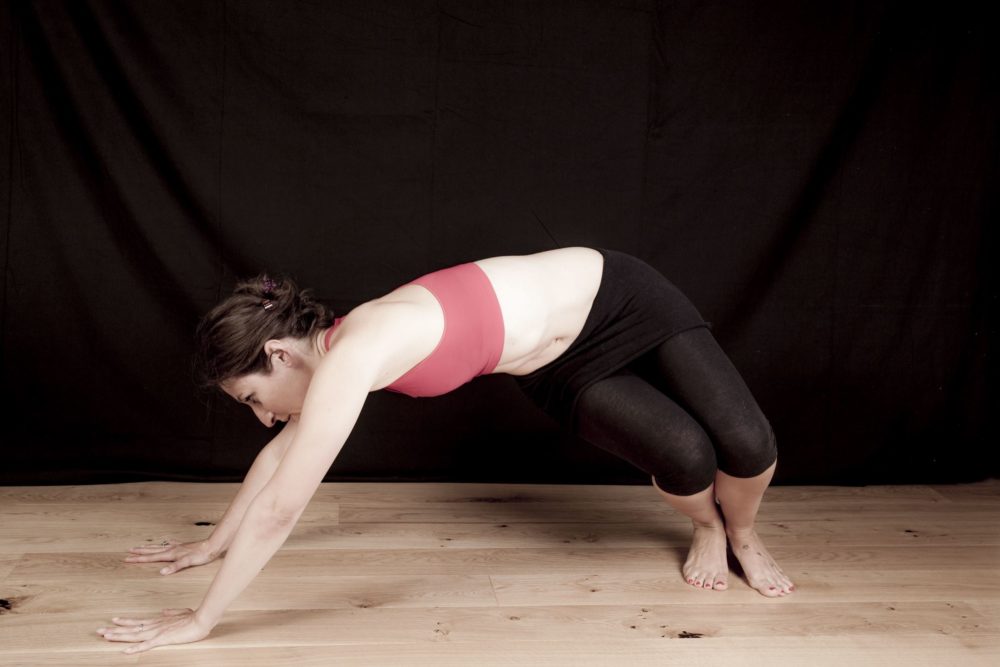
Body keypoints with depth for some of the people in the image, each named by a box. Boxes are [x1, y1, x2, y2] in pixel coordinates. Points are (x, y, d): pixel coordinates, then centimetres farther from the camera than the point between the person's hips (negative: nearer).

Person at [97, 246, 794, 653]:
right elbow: (279, 454, 11)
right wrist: (213, 544, 20)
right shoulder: (338, 356, -7)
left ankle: (742, 534, 16)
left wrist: (201, 620, -22)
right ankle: (706, 529, 17)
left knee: (746, 443, -18)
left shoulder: (354, 355, -34)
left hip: (618, 297, -6)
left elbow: (280, 509, -31)